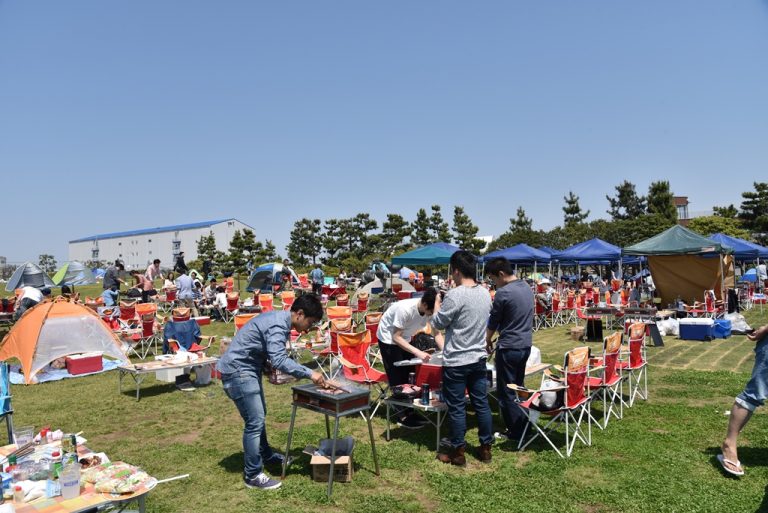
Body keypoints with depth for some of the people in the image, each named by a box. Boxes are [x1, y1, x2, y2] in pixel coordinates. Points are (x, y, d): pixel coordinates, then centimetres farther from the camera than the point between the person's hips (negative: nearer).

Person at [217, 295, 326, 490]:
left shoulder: (279, 319, 6)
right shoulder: (278, 326, -25)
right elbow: (279, 360, -37)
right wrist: (309, 373, -35)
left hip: (246, 368, 11)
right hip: (238, 371, -11)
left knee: (259, 414, 23)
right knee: (255, 421, -7)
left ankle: (264, 454, 42)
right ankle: (253, 475, 3)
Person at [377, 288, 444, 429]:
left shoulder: (431, 310, -19)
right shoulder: (405, 309, -37)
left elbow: (437, 333, -11)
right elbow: (396, 337, -31)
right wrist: (418, 353, -40)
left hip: (405, 338, 7)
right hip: (389, 338, -6)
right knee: (397, 378, -4)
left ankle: (410, 410, 22)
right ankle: (402, 417, 5)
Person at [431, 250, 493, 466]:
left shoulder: (455, 295, -20)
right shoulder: (485, 293, 3)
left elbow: (438, 323, -11)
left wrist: (437, 303, 7)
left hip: (456, 362, -7)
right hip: (479, 358, 7)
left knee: (456, 407, 6)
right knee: (481, 403, 15)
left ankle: (458, 452, 17)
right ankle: (485, 448, 26)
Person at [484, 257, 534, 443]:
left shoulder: (503, 293, -19)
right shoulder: (526, 287, 7)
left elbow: (493, 321, -7)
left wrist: (488, 341, 11)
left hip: (509, 348, -9)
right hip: (526, 344, 9)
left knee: (506, 391, 4)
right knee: (518, 387, 20)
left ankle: (515, 431, 11)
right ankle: (523, 425, 28)